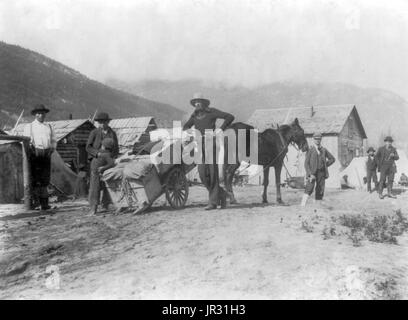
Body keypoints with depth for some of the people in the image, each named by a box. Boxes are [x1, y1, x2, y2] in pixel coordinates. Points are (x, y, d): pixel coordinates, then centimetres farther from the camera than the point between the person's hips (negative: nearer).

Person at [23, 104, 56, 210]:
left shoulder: (49, 127, 20)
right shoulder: (29, 127, 11)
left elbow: (53, 141, 19)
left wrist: (52, 148, 0)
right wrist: (32, 148, -13)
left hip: (46, 155, 3)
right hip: (34, 154, -3)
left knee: (45, 180, 1)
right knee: (34, 179, -8)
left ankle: (44, 203, 4)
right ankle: (34, 201, -5)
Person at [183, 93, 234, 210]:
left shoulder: (211, 112, 0)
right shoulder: (195, 115, 14)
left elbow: (230, 117, -2)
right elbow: (186, 126, 25)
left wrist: (221, 129, -11)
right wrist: (188, 130, 2)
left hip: (211, 144, -5)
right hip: (200, 145, 5)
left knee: (212, 173, -6)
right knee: (203, 174, -2)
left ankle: (213, 202, 0)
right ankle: (221, 193, 18)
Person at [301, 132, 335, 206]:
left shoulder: (324, 150, 10)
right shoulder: (310, 150, -1)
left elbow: (332, 159, 23)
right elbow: (306, 163, -6)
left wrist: (326, 165, 9)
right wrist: (310, 174, -16)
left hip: (321, 173, 4)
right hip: (312, 173, -4)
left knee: (320, 191, 3)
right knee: (309, 188, -20)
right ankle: (303, 205, -23)